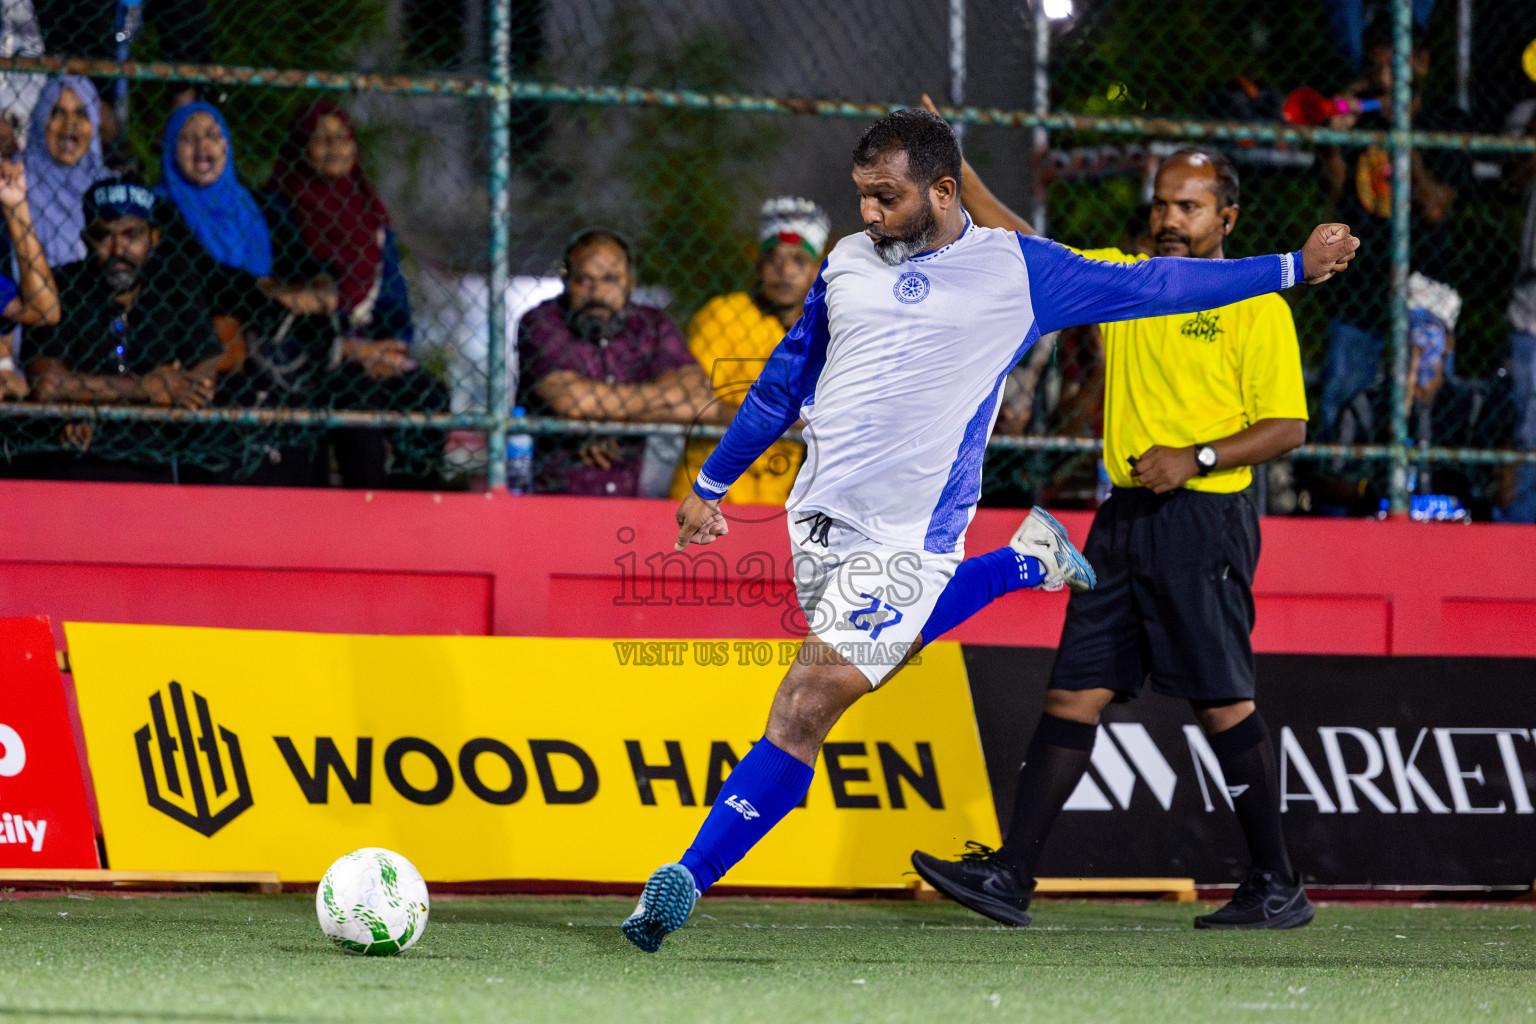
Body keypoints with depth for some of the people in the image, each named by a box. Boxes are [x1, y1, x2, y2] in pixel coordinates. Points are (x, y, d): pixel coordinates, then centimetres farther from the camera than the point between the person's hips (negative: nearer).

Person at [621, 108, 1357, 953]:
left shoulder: (1014, 269, -1)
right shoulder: (846, 263, 11)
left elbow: (1146, 286, 7)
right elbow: (783, 384, 23)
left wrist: (1292, 267, 8)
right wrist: (709, 485, 27)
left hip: (908, 538, -6)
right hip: (819, 519, 6)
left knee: (802, 713, -13)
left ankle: (690, 876, -11)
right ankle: (1023, 563, 34)